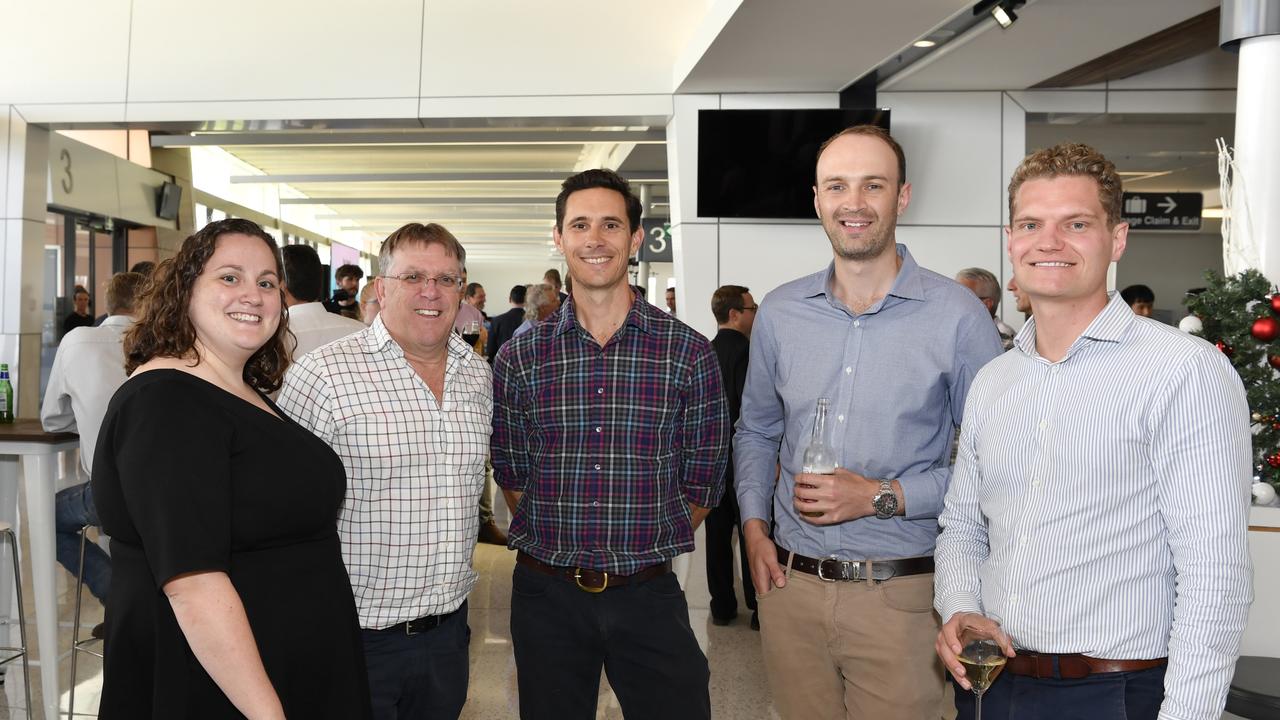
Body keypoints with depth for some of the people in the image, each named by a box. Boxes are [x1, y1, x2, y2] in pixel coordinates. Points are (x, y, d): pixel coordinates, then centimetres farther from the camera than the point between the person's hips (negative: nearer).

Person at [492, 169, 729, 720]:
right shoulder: (520, 357, 1)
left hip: (649, 594, -1)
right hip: (546, 593, 1)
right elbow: (511, 475, 8)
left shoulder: (689, 353, -3)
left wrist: (647, 545, 3)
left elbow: (702, 482, 3)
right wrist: (560, 544, 2)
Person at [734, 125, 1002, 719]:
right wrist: (754, 526, 4)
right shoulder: (778, 313, 5)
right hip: (789, 586, 4)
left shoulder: (958, 315, -8)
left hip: (899, 597, -3)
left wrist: (883, 496, -15)